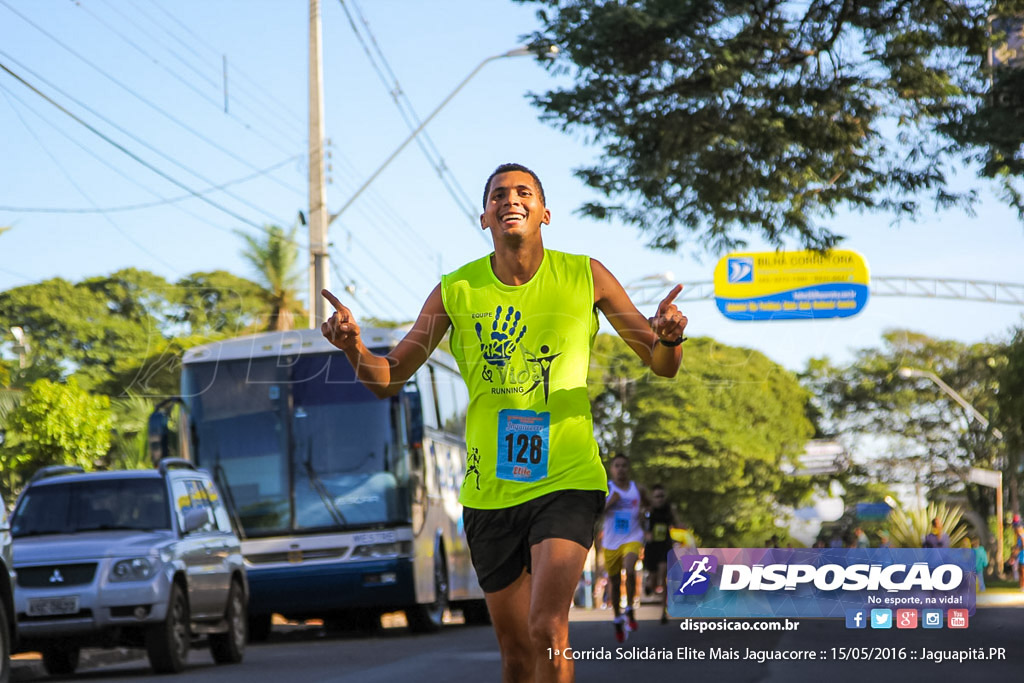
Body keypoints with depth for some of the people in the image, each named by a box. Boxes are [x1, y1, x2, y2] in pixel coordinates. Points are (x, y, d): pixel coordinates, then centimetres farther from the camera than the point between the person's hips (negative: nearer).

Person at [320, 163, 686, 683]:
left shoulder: (584, 276, -2)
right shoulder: (456, 290, 0)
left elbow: (661, 366, 3)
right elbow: (388, 380, 4)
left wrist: (668, 338, -21)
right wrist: (355, 349, -18)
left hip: (566, 480, -2)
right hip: (489, 490, 2)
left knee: (547, 630, -21)